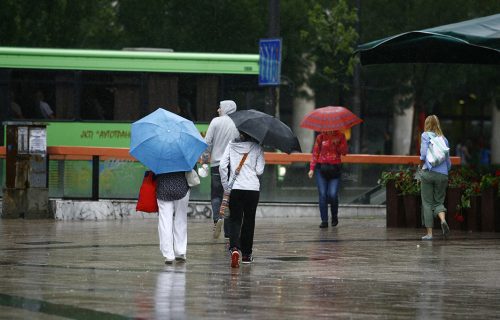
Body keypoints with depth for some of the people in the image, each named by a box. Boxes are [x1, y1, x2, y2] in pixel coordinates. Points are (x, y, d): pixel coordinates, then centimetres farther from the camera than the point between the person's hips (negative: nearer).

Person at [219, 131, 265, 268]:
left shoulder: (231, 145, 2)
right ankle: (246, 254, 18)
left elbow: (222, 166, -5)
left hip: (235, 188, 0)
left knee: (235, 219, 4)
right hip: (253, 187, 0)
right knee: (249, 220, 13)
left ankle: (234, 248, -21)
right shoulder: (257, 147, -2)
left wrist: (226, 185, 1)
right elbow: (259, 170, -5)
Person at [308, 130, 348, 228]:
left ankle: (334, 216, 14)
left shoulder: (340, 136, 7)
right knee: (322, 195, -4)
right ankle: (324, 221, 0)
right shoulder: (321, 137, 7)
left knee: (333, 195, -11)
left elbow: (344, 152, 5)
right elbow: (315, 153, 9)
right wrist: (312, 168, 2)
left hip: (335, 168, -1)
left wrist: (337, 144, -12)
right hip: (322, 168, 1)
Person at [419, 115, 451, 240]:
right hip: (443, 174, 3)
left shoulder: (426, 135, 0)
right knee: (439, 201, 13)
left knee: (427, 203, 4)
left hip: (429, 172, -3)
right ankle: (443, 220, -18)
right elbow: (448, 161, 12)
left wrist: (422, 163, 9)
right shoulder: (444, 139, 12)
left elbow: (424, 153, -11)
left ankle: (429, 233, 2)